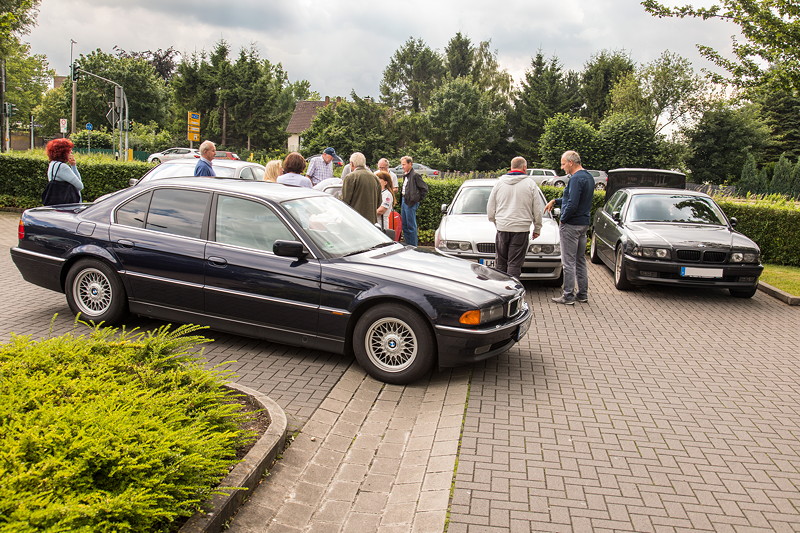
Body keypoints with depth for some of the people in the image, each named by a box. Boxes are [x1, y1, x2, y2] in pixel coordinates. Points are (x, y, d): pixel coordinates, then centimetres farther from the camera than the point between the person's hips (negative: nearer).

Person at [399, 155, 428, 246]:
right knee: (404, 225, 15)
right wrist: (402, 201, 12)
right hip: (404, 201, 9)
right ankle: (407, 245, 24)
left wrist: (419, 199, -9)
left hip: (411, 203, -9)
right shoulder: (405, 175, 13)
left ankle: (413, 246, 4)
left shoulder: (415, 175, -14)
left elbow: (424, 188, -13)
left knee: (411, 226, -3)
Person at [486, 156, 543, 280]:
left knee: (500, 263, 11)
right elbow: (538, 210, 2)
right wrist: (537, 229, 12)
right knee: (514, 264, -1)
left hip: (502, 228, 3)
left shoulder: (499, 182, 7)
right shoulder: (530, 184, 0)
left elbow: (490, 209, 10)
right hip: (521, 229, -2)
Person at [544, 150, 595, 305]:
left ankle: (568, 296, 2)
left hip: (571, 225, -10)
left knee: (569, 262, -3)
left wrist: (563, 219, -11)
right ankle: (583, 294, 22)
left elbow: (572, 204, -25)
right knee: (580, 260, 16)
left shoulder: (576, 179, -19)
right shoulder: (588, 177, 13)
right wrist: (555, 201, 12)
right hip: (584, 224, 10)